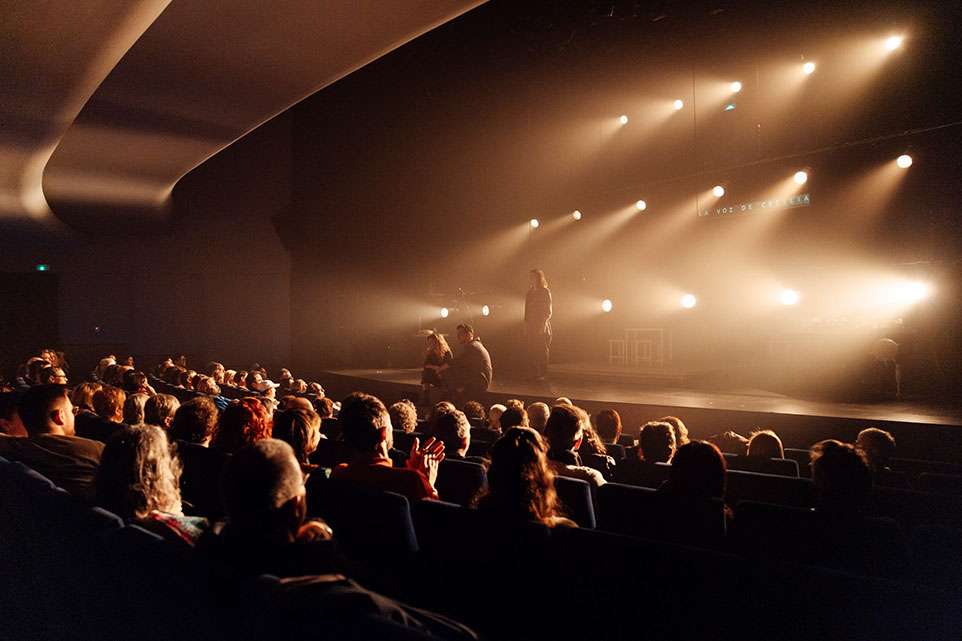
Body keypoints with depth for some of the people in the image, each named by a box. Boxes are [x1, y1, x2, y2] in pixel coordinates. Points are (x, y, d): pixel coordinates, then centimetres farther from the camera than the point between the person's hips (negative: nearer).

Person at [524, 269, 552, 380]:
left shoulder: (545, 292, -4)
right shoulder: (529, 293, 14)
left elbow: (548, 311, -7)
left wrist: (543, 325, -16)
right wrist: (526, 327, 10)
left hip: (542, 327, -5)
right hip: (531, 327, 6)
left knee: (542, 351, -2)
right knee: (531, 352, 3)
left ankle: (543, 374, 4)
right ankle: (535, 373, 11)